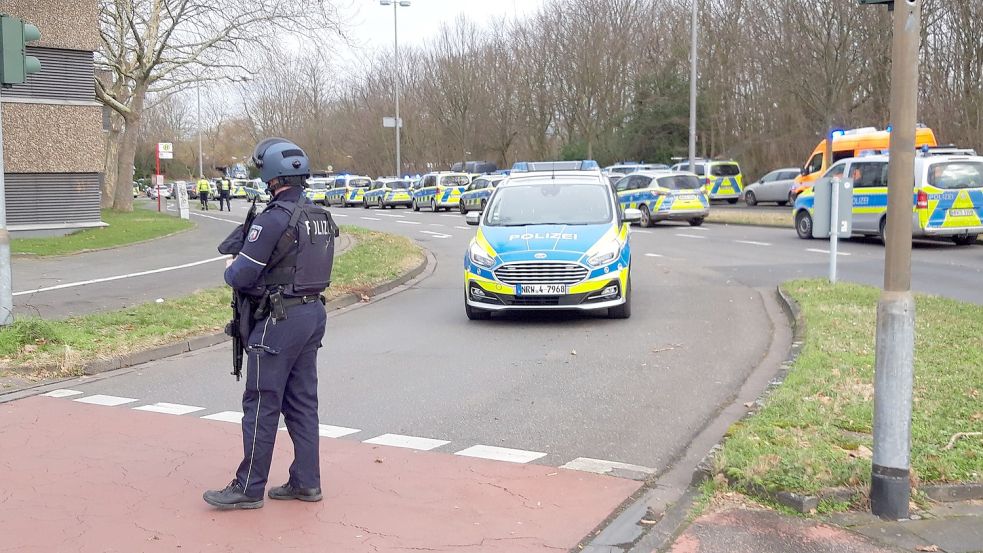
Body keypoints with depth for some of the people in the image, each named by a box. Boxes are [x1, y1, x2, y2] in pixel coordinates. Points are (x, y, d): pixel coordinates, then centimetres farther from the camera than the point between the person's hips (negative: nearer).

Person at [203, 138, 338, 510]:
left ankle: (249, 488, 9)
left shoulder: (273, 219, -18)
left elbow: (241, 277, -17)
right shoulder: (321, 217, 9)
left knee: (262, 404, 1)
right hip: (314, 313, 8)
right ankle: (306, 482, 19)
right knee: (302, 402, 14)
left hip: (280, 320, -8)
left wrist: (231, 267, 6)